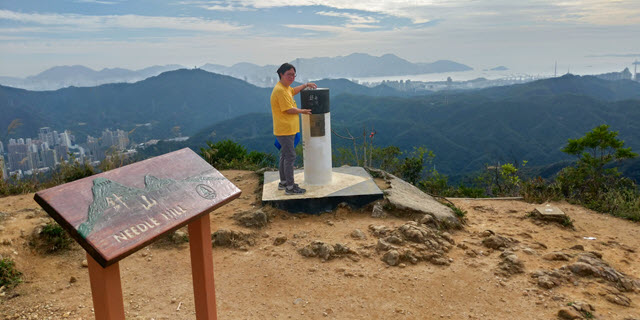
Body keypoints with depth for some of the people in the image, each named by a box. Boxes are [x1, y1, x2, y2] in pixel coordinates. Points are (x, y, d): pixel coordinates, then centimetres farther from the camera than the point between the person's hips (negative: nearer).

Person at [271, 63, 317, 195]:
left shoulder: (286, 88, 14)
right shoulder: (280, 90, -18)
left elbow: (293, 91, 38)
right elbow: (289, 109, -20)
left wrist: (306, 85, 31)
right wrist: (302, 111, -5)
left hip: (288, 129, 11)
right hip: (285, 130, -11)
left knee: (285, 156, 17)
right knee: (290, 157, -7)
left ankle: (283, 182, 28)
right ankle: (290, 187, -2)